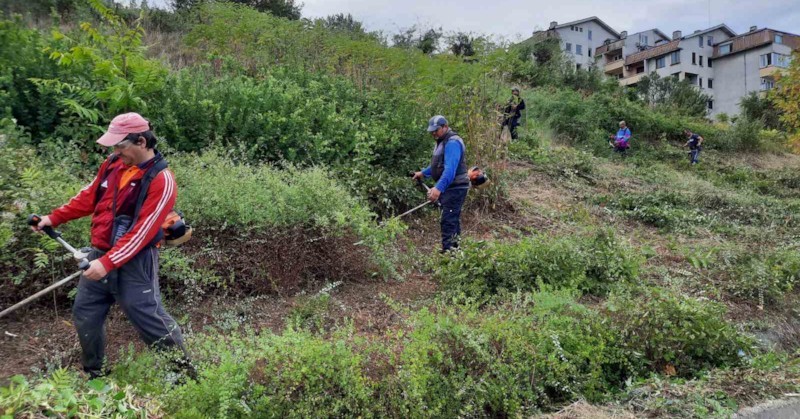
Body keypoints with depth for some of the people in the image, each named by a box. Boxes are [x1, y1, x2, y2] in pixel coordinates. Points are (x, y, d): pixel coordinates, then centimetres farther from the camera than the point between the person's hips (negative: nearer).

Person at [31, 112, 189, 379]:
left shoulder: (161, 181, -19)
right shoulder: (113, 165, 3)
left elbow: (142, 232, -23)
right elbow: (88, 197, 18)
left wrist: (108, 263, -25)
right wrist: (54, 218, 12)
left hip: (134, 263, -7)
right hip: (99, 254, 8)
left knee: (149, 319, -3)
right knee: (84, 314, 16)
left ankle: (184, 368, 15)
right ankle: (93, 373, 35)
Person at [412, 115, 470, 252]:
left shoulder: (452, 143, -19)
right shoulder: (442, 141, 16)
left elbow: (450, 169, -31)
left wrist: (439, 188, -41)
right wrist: (423, 173, 20)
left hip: (455, 188, -11)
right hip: (449, 188, 11)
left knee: (448, 221, -13)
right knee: (453, 220, 17)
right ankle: (454, 249, 26)